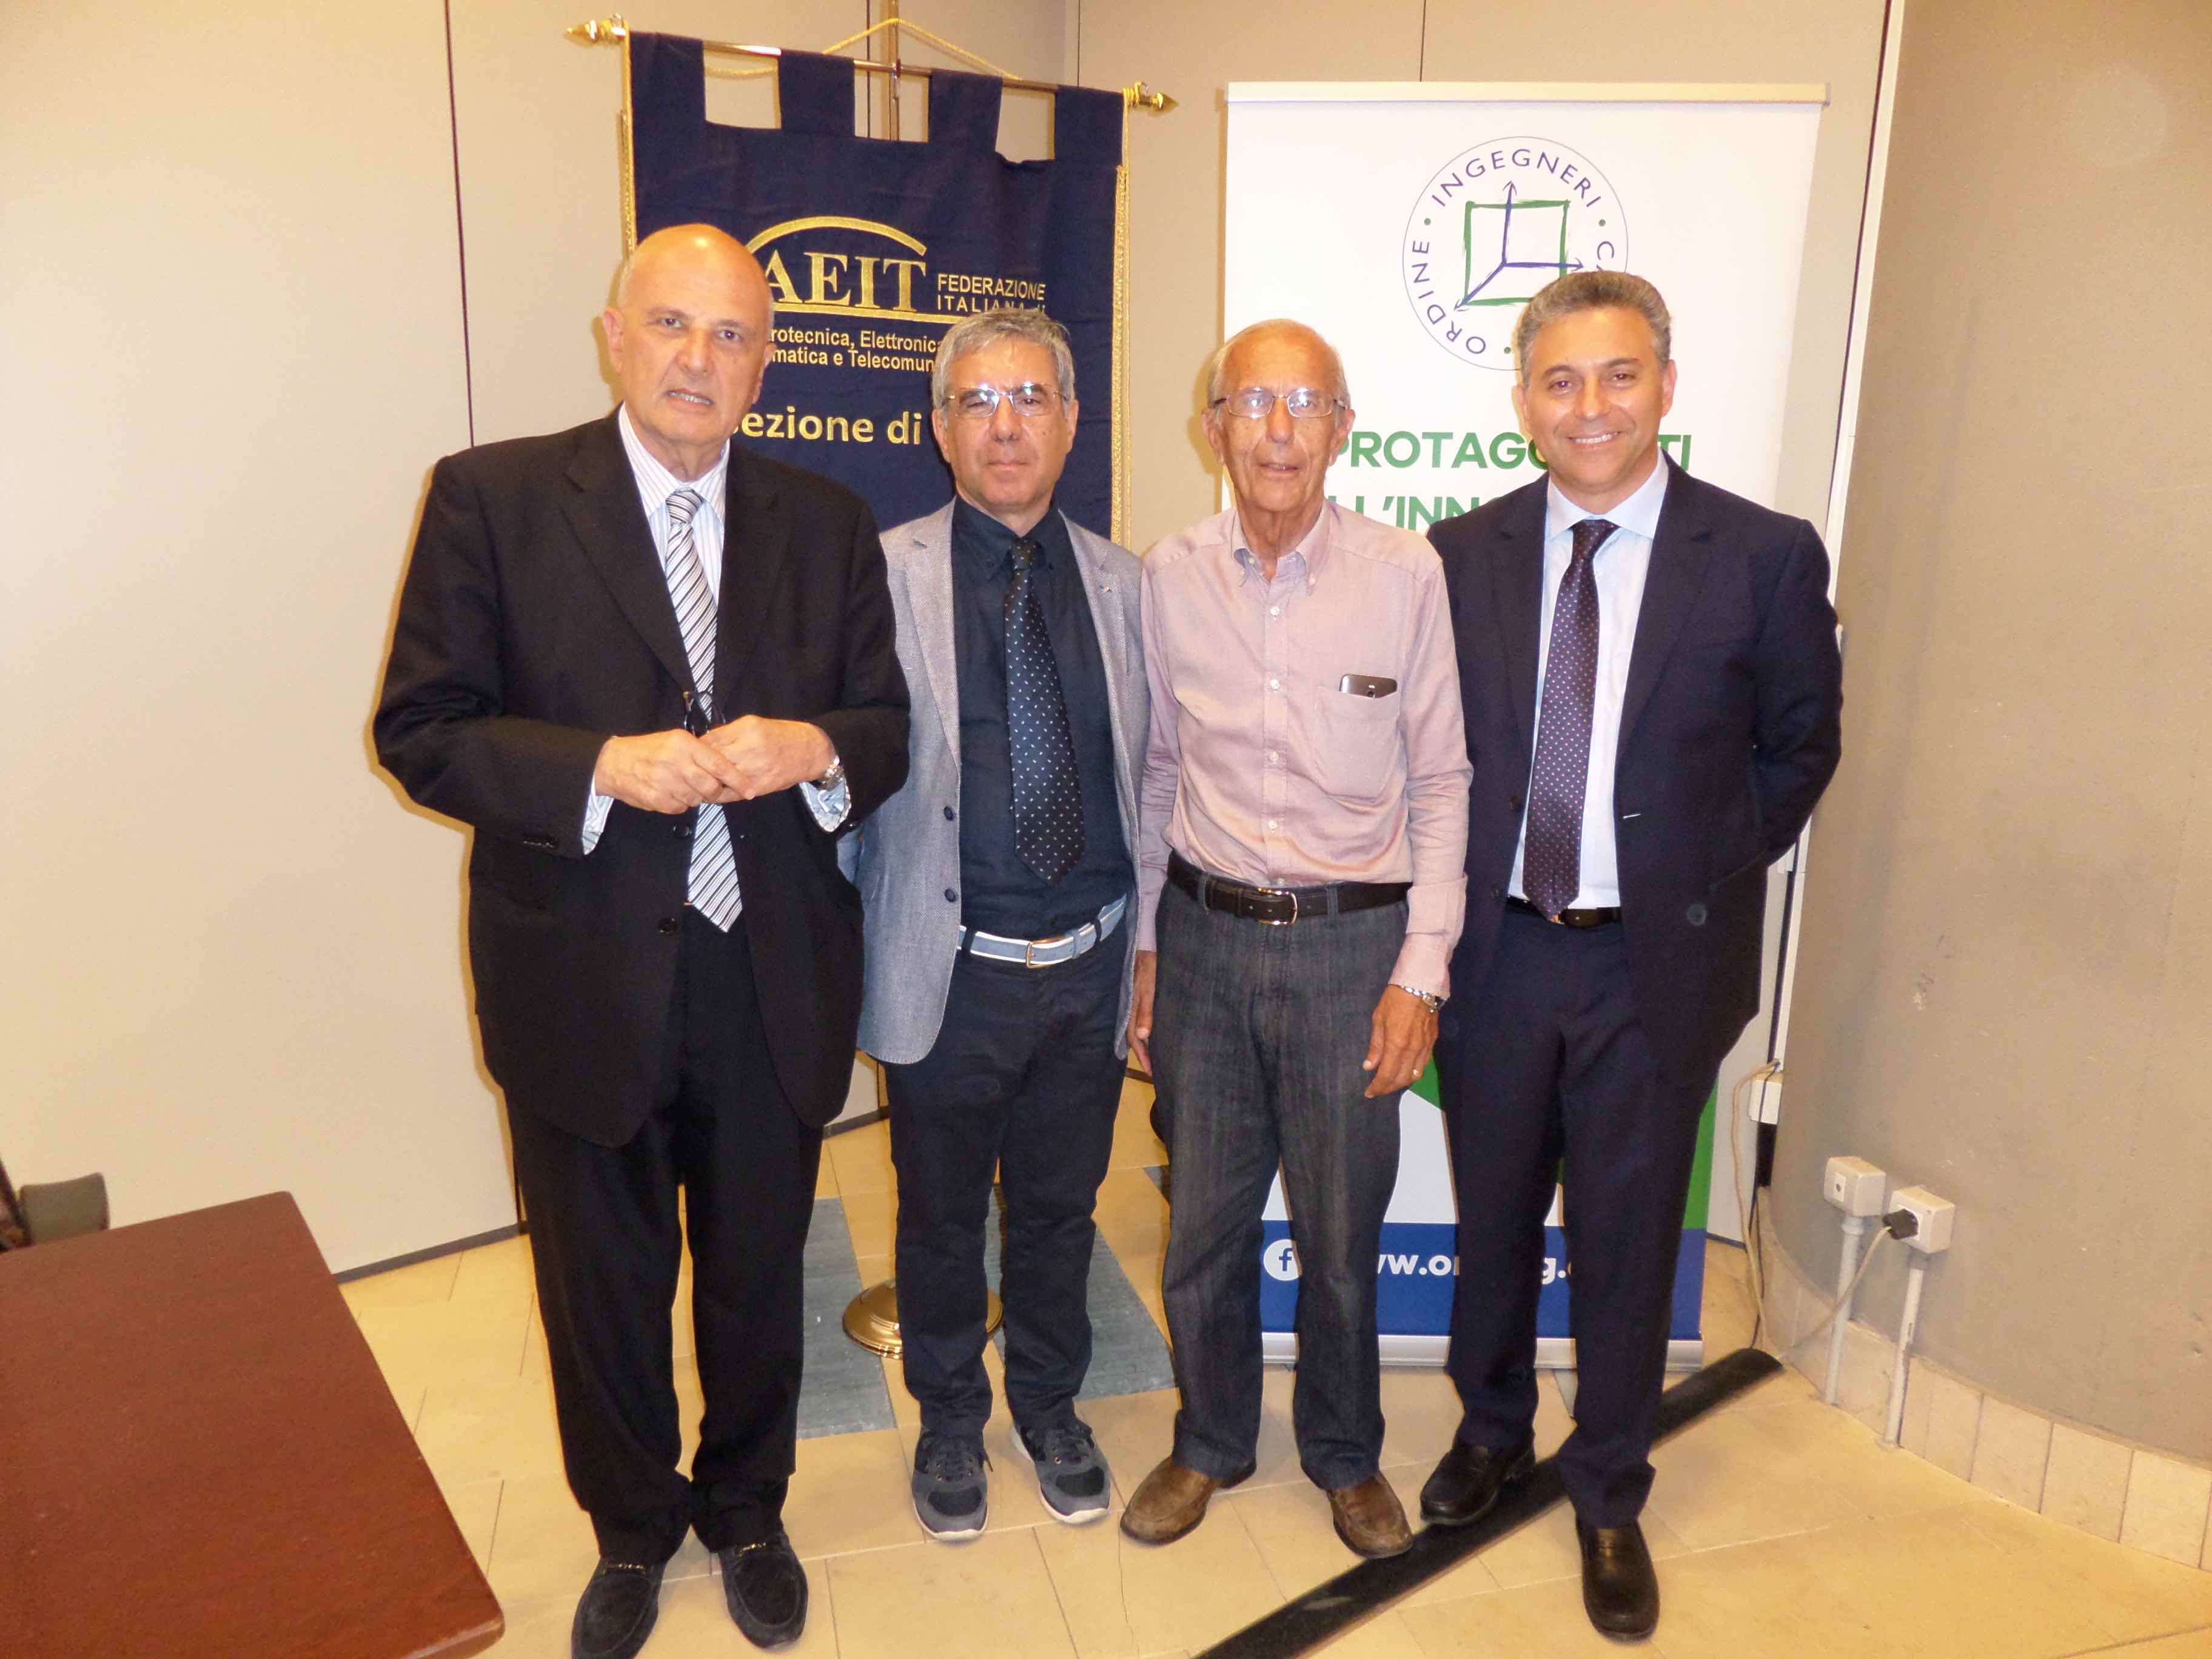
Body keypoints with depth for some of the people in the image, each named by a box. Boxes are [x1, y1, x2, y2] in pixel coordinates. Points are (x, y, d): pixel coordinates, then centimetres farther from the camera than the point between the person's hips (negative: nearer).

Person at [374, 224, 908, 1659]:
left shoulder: (826, 523, 3)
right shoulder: (492, 498, -5)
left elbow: (888, 732, 4)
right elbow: (421, 730, -7)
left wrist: (812, 751, -18)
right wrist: (602, 768, -23)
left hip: (775, 986, 2)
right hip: (585, 985, -1)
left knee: (759, 1278, 20)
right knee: (603, 1292, 19)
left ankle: (747, 1511, 48)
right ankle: (633, 1532, 47)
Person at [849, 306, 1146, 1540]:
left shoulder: (1119, 583, 3)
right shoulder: (884, 575, -7)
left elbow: (1147, 776, 6)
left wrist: (1151, 953, 5)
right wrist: (858, 959, -10)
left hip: (1089, 968, 3)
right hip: (950, 969, -2)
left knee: (1062, 1206, 19)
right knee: (942, 1216, 16)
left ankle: (1051, 1408, 43)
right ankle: (951, 1422, 41)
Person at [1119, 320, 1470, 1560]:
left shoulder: (1407, 575, -7)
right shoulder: (1170, 577, -1)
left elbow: (1440, 784, -2)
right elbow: (1156, 772, 8)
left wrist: (1422, 971, -6)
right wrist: (1140, 943, 8)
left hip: (1351, 943, -1)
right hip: (1204, 935, 2)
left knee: (1342, 1233, 13)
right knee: (1204, 1222, 15)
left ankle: (1346, 1455, 40)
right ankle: (1211, 1443, 40)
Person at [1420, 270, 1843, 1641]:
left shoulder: (1766, 556, -7)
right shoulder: (1463, 553, -2)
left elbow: (1801, 747, 4)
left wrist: (1712, 875, 1)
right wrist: (1458, 887, 0)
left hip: (1658, 961, -1)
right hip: (1495, 947, 2)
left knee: (1628, 1242, 12)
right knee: (1492, 1220, 18)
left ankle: (1610, 1496, 36)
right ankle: (1491, 1432, 44)